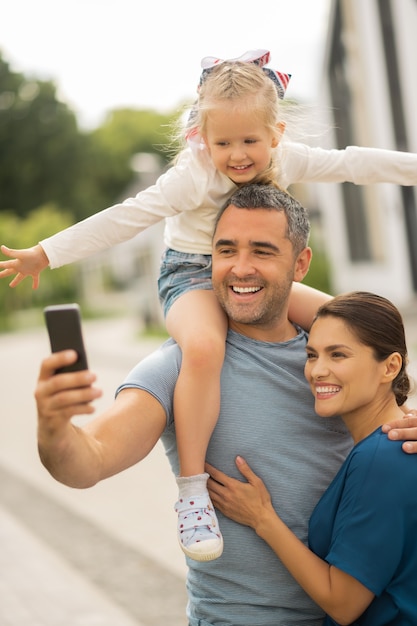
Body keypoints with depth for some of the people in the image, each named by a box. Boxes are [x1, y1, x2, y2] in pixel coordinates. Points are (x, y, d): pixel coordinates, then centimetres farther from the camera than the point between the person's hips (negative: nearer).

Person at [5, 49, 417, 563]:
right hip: (192, 276, -6)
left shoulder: (287, 159, -7)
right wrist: (44, 254, -27)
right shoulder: (194, 176, -22)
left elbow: (353, 163, 0)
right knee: (203, 346, -39)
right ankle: (191, 489, -32)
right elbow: (126, 217, -24)